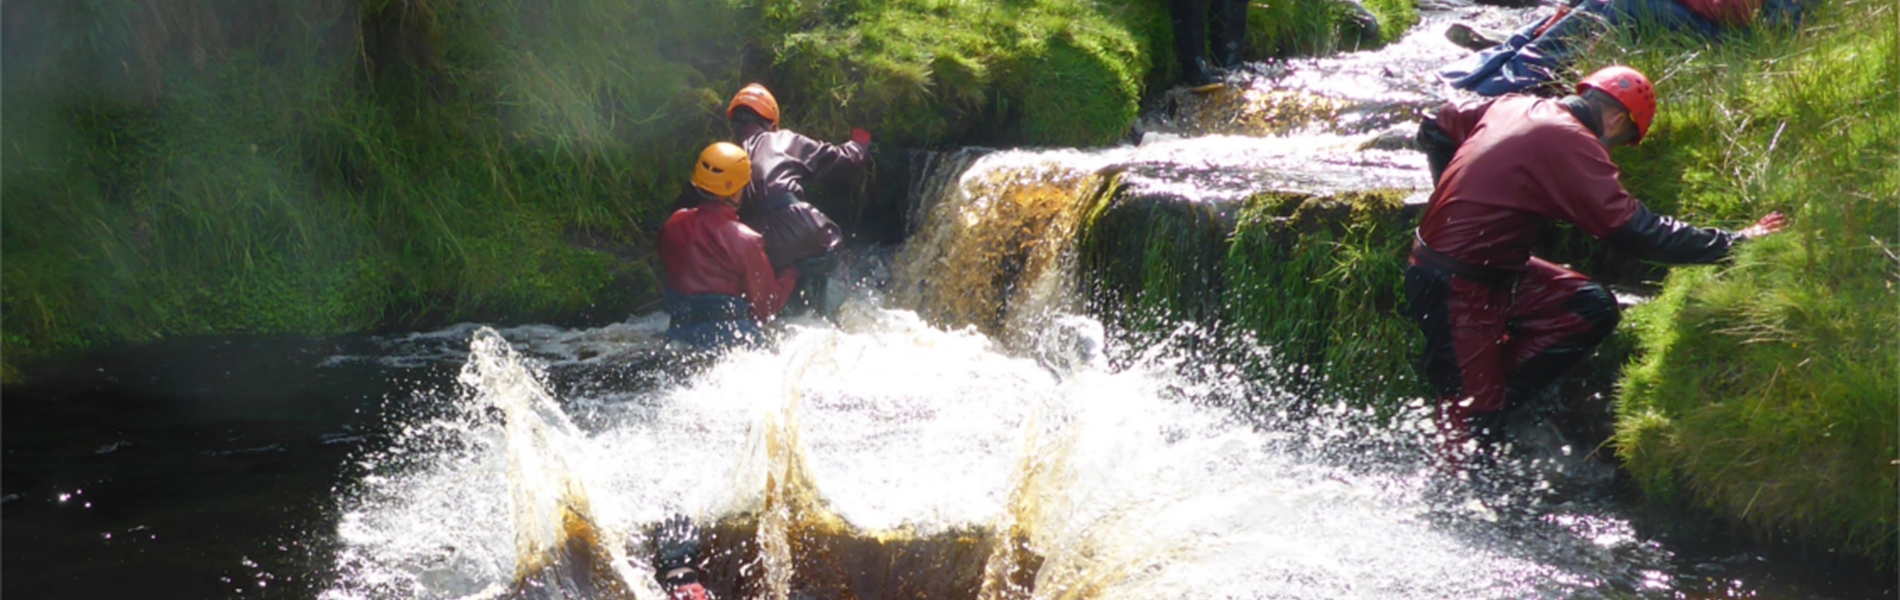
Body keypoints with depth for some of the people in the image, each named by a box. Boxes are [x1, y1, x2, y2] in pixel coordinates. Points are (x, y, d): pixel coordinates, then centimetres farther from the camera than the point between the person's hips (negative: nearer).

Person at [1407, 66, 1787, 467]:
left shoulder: (1511, 106, 7)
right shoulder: (1572, 144, -18)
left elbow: (1434, 131, 19)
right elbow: (1634, 230, -20)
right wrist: (1734, 242, -14)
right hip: (1456, 290, -9)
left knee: (1592, 310, 4)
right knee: (1471, 422, -4)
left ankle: (1493, 399, 4)